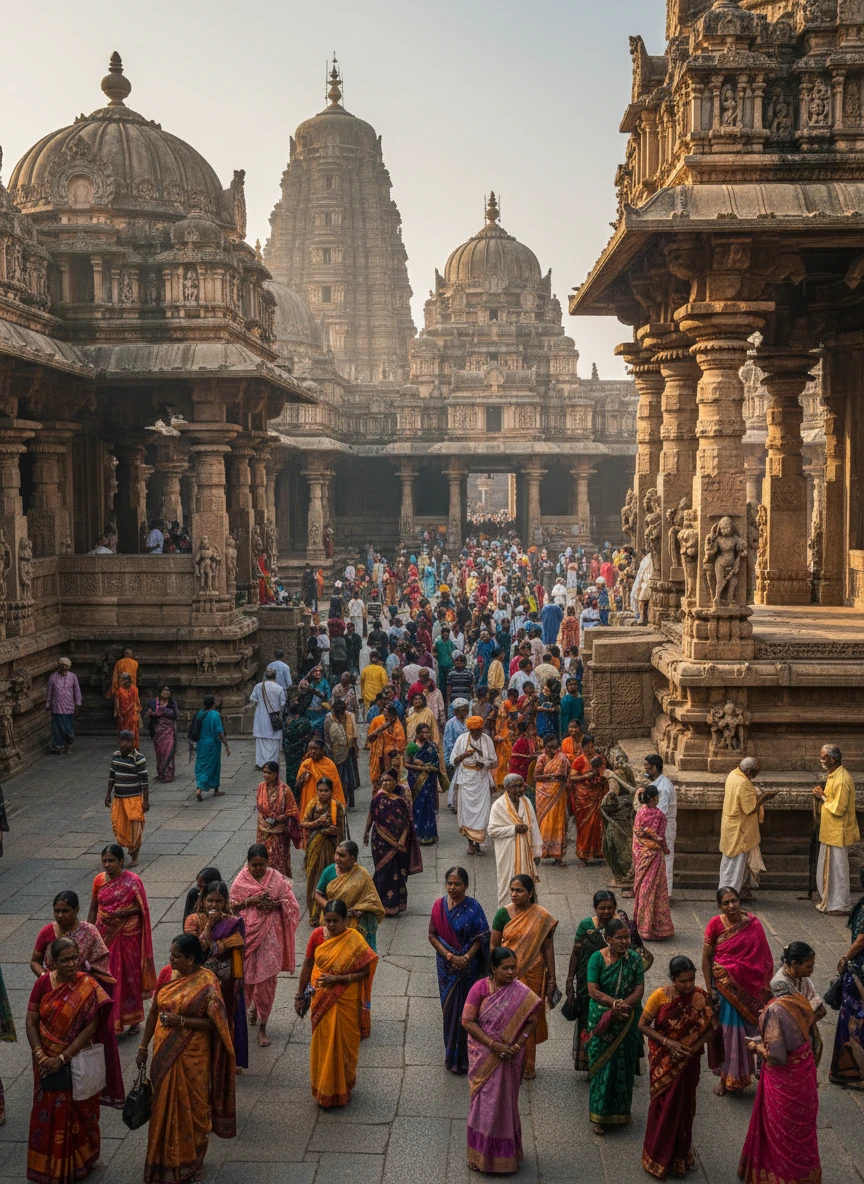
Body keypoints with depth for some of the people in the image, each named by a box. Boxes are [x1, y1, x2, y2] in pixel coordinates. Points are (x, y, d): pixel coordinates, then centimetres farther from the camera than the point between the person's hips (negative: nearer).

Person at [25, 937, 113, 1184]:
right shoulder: (43, 983, -8)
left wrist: (62, 1058, -19)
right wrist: (40, 1056, -17)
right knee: (48, 1113, 13)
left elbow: (91, 1027, -17)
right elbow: (31, 1023, -6)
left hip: (77, 1060, -2)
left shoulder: (88, 987, -15)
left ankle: (79, 1162, 31)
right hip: (47, 1061, 2)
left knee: (77, 1112, 12)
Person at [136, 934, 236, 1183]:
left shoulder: (206, 983, -18)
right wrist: (143, 1046, 8)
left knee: (190, 1107, 9)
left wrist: (180, 1020, -24)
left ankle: (190, 1162, 28)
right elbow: (154, 1011, 7)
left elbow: (214, 1023, -15)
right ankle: (165, 1161, 33)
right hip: (164, 1053, 5)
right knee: (164, 1106, 15)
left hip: (191, 1057, -5)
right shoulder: (166, 974, -2)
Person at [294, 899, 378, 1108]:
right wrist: (300, 996, 6)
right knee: (323, 1044, 10)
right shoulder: (317, 935, -6)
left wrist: (338, 978, -23)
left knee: (344, 1044, 8)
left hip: (346, 1002, -2)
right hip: (322, 999, 2)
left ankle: (343, 1089, 27)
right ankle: (324, 1091, 25)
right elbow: (307, 965, 3)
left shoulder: (354, 941, -15)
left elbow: (364, 972, -13)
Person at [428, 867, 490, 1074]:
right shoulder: (439, 905, -2)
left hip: (468, 966, -2)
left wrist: (466, 958, -19)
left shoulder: (473, 907, -9)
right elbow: (432, 935, -2)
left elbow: (480, 937, -7)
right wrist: (450, 956, -13)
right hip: (446, 966, 2)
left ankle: (464, 1057, 11)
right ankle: (452, 1055, 22)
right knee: (450, 1008, 9)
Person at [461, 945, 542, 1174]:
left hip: (509, 1058, 0)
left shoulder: (521, 992, -8)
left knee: (504, 1103, 10)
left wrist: (517, 1046, -18)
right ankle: (480, 1153, 24)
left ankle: (505, 1153, 27)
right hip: (483, 1056, 0)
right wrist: (493, 1045, -18)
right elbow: (467, 1021, -13)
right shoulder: (480, 988, -11)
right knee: (484, 1103, 8)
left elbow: (532, 1020, -6)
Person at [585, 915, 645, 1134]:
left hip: (628, 1021, 2)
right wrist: (615, 1003, -25)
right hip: (601, 1021, -2)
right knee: (602, 1066, 0)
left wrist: (623, 1005, -20)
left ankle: (620, 1112, 25)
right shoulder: (597, 958, -9)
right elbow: (593, 991, -14)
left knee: (624, 1066, 8)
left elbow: (639, 989, -4)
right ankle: (600, 1117, 11)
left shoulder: (634, 958, -1)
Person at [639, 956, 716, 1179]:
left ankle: (680, 1156, 34)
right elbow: (643, 1025, -10)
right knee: (663, 1108, 8)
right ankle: (658, 1158, 26)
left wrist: (695, 1047, -20)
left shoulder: (700, 998, -12)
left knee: (684, 1107, 15)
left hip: (689, 1062, 2)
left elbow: (711, 1028, -4)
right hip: (664, 1061, -2)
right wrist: (667, 1042, -22)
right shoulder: (659, 996, -18)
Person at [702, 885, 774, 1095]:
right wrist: (709, 989, -6)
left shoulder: (753, 925, -8)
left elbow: (762, 959, -4)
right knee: (725, 1032, 7)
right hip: (723, 985, 0)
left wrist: (763, 988, -5)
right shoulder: (715, 924, -8)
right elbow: (706, 957, -4)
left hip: (746, 988, 0)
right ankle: (725, 1078, 23)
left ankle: (738, 1078, 26)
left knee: (743, 1032, 7)